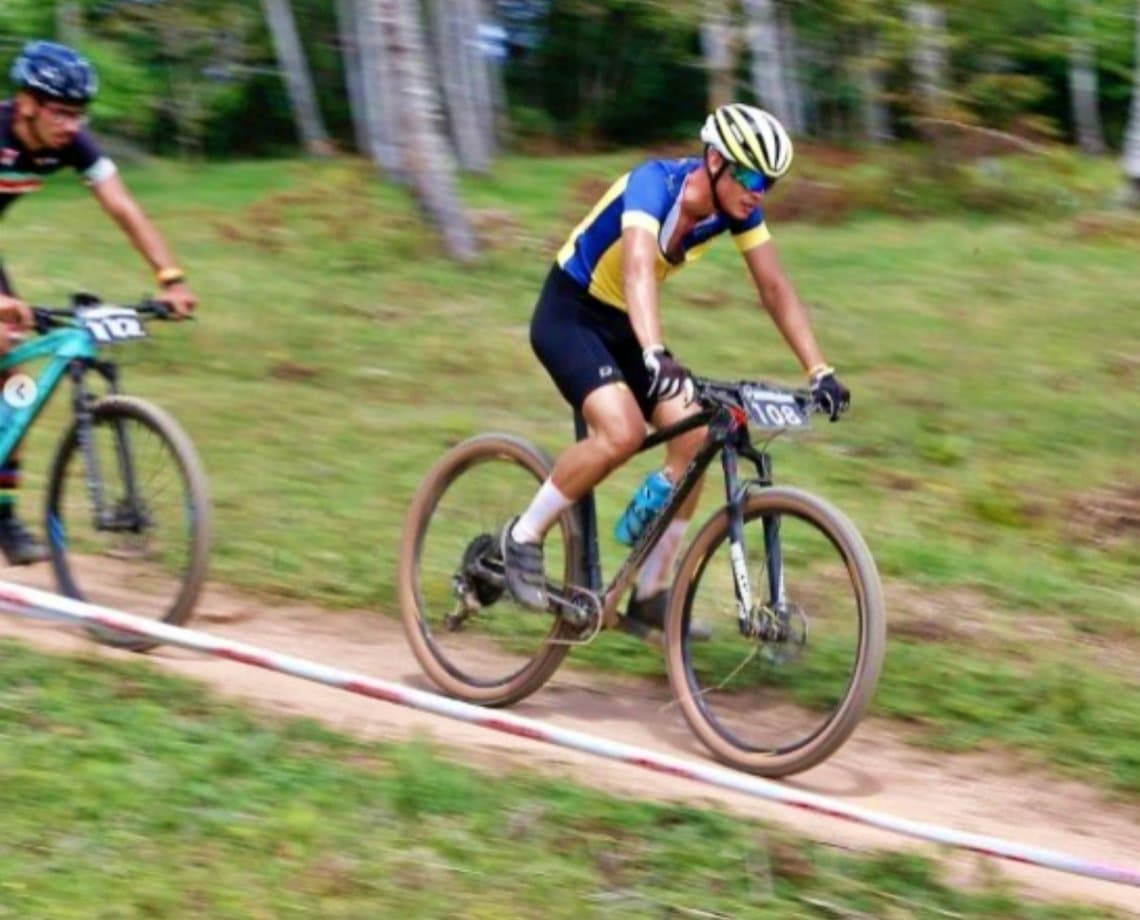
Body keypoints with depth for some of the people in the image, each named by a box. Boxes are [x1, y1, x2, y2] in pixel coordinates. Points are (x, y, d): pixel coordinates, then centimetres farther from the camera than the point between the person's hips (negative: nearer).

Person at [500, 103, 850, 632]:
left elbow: (775, 289, -7)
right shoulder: (654, 185, -30)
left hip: (623, 324, 7)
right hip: (569, 315, -7)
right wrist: (656, 357, -61)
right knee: (622, 431, -29)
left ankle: (651, 592, 2)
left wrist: (819, 371, -16)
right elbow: (638, 270, -46)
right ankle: (523, 538, -9)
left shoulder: (737, 208, -10)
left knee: (695, 437, -9)